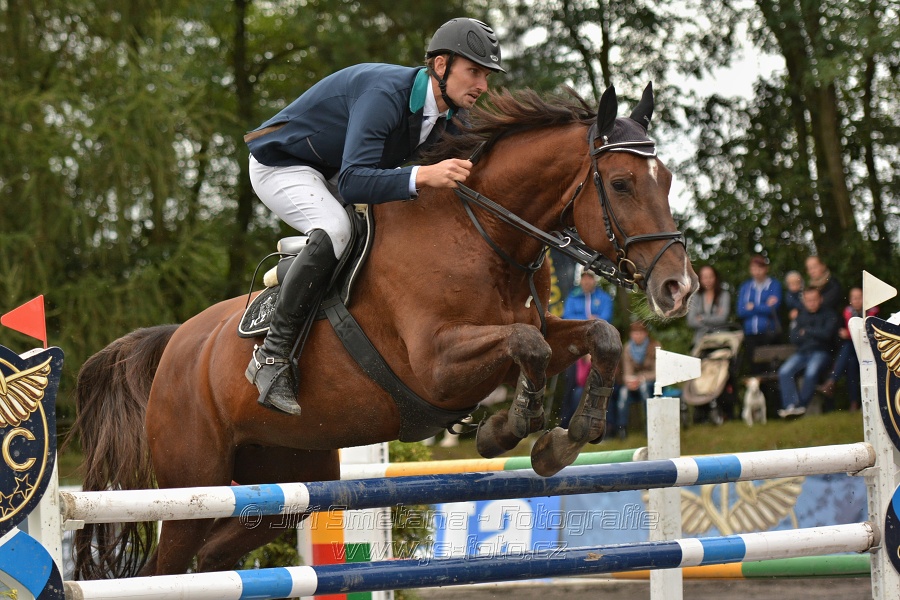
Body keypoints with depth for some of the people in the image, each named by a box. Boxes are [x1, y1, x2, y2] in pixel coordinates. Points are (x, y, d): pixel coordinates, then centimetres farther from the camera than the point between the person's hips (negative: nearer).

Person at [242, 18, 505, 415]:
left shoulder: (450, 115, -8)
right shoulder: (386, 95, -34)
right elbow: (353, 183, -44)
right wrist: (422, 176, -57)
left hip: (333, 175, 9)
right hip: (280, 164, -9)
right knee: (334, 230, -34)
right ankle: (271, 357, -28)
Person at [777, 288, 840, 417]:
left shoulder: (829, 315, 6)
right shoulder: (801, 316, 18)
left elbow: (827, 334, -11)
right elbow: (794, 338, 7)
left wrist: (806, 331, -3)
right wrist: (815, 335, -3)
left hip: (821, 352, -4)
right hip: (802, 353, 4)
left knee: (811, 373, -36)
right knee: (784, 371, -25)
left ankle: (801, 405, -26)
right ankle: (791, 405, -33)